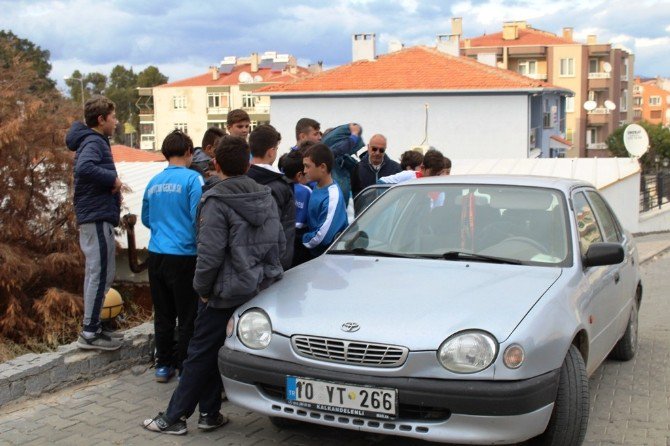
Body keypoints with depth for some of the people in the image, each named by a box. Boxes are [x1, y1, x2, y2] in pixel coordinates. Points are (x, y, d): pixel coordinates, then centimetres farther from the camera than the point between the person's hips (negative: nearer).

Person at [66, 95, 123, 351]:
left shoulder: (94, 141, 17)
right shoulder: (94, 142, -13)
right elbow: (84, 168, -33)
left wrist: (112, 187, 7)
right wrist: (113, 179, -21)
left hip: (93, 217, 10)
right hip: (98, 217, -10)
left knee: (96, 273, 15)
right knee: (101, 274, -7)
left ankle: (93, 328, 22)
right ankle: (89, 334, -2)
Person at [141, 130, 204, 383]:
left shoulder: (153, 182, 11)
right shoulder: (192, 179, -8)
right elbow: (198, 218, -15)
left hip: (156, 255, 6)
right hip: (183, 256, -6)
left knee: (163, 315, 14)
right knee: (188, 317, 4)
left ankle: (163, 366, 22)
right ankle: (185, 369, 9)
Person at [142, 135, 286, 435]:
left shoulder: (216, 201, -14)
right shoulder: (266, 197, 6)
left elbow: (210, 255, -18)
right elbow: (281, 244, 11)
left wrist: (202, 288, -5)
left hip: (227, 293, -6)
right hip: (262, 289, 6)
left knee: (201, 355, 4)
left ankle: (174, 417, 14)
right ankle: (209, 414, 19)